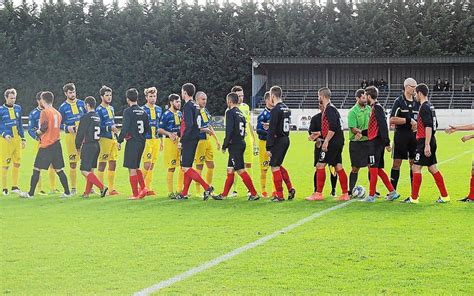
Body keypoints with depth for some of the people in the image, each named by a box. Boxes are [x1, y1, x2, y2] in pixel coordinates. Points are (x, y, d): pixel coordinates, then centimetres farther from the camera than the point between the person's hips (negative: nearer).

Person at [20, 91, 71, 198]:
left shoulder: (45, 112, -10)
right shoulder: (58, 113, 12)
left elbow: (44, 128, -17)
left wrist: (38, 132, 3)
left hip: (46, 145, -7)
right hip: (57, 144, 7)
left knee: (36, 169, 1)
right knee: (59, 170, 9)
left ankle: (30, 193, 4)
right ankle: (67, 192, 6)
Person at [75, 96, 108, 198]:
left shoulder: (85, 117, -13)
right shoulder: (98, 117, 9)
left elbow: (80, 133, -10)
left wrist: (78, 147, 4)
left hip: (88, 146, -8)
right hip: (97, 145, 8)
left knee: (85, 171, -6)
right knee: (90, 170, 14)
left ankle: (102, 187, -16)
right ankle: (87, 193, 18)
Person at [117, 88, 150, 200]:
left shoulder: (128, 111, -12)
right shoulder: (143, 112, 8)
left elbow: (125, 128, -17)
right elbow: (147, 128, 13)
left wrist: (119, 140, -6)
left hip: (132, 142, -7)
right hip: (141, 142, 7)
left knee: (132, 168, -1)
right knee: (136, 166, 20)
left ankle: (135, 194, 0)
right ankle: (143, 188, 8)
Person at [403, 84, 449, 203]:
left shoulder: (424, 107, -15)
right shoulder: (430, 106, 14)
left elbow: (428, 127, -22)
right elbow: (435, 125, 21)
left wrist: (427, 145, -25)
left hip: (424, 141, -10)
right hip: (431, 142, 10)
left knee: (416, 168, -5)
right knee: (432, 168, 12)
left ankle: (414, 198, -2)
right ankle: (444, 196, 13)